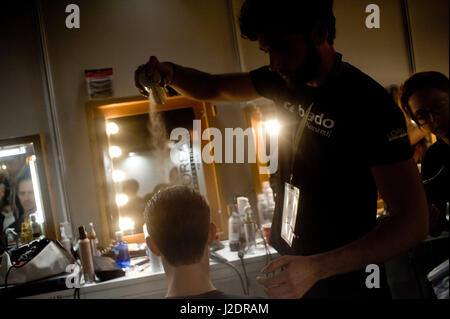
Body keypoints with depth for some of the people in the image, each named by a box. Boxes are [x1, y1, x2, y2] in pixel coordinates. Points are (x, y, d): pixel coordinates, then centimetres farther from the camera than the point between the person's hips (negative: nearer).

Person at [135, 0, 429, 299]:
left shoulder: (369, 103, -24)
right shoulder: (284, 79, -3)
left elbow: (414, 222, -26)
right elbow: (211, 87, 10)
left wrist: (316, 267, -34)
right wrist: (169, 72, -13)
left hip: (345, 279, -6)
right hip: (289, 263, 6)